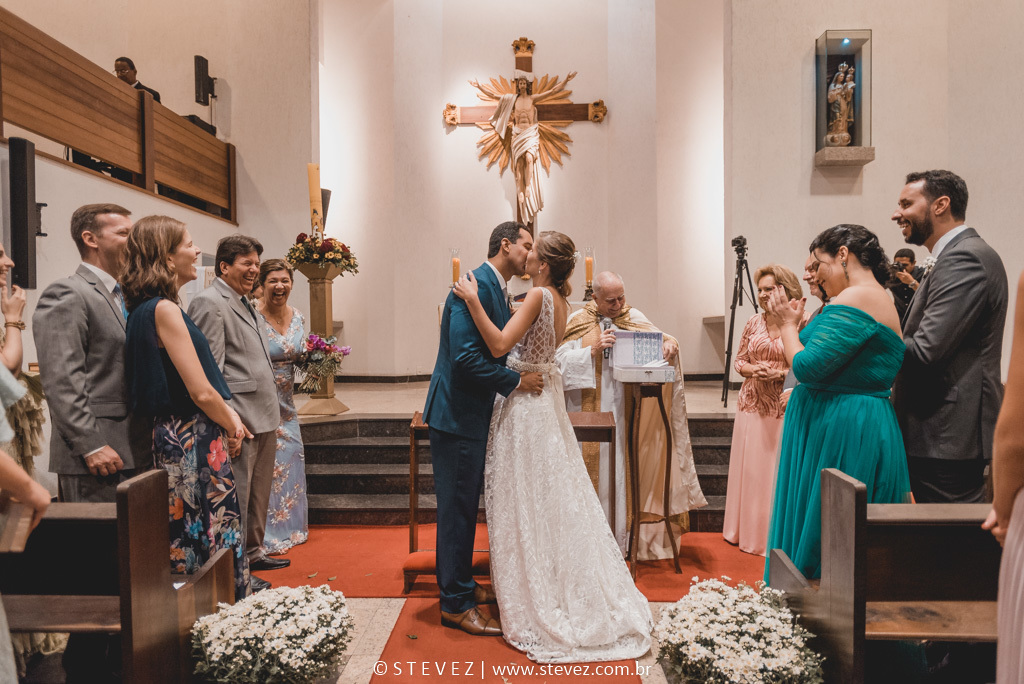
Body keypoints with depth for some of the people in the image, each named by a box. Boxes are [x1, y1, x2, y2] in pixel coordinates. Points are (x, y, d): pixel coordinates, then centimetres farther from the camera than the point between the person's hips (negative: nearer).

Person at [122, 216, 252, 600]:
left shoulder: (147, 308, 13)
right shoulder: (164, 309, -17)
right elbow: (201, 392, -20)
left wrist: (228, 418, 9)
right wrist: (231, 427, -3)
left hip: (182, 438, 10)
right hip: (191, 443, -10)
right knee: (210, 539, 1)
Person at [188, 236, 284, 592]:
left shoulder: (243, 303, 19)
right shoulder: (210, 302, -11)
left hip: (264, 417, 10)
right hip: (239, 420, -10)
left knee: (259, 493, 19)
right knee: (236, 496, 1)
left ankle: (253, 552, 33)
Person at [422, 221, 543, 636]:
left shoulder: (496, 289, 13)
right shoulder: (475, 285, -18)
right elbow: (464, 357, -25)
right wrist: (516, 382, -18)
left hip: (472, 414, 10)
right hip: (458, 414, -10)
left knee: (464, 506, 19)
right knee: (457, 508, 2)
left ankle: (461, 585, 35)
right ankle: (455, 605, 17)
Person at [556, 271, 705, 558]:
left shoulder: (634, 317, 8)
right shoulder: (578, 321, 1)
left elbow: (656, 339, 2)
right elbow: (560, 359, -6)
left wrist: (669, 343, -19)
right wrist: (593, 350, -17)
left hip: (625, 412, 2)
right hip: (589, 411, -2)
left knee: (622, 467, 5)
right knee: (592, 467, 2)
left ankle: (622, 536, 17)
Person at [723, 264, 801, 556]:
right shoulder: (753, 323, 6)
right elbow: (739, 360, 11)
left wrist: (778, 373, -18)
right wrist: (752, 369, -9)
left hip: (785, 408, -4)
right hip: (752, 405, 4)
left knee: (778, 470, 3)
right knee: (750, 468, 11)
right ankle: (749, 531, 27)